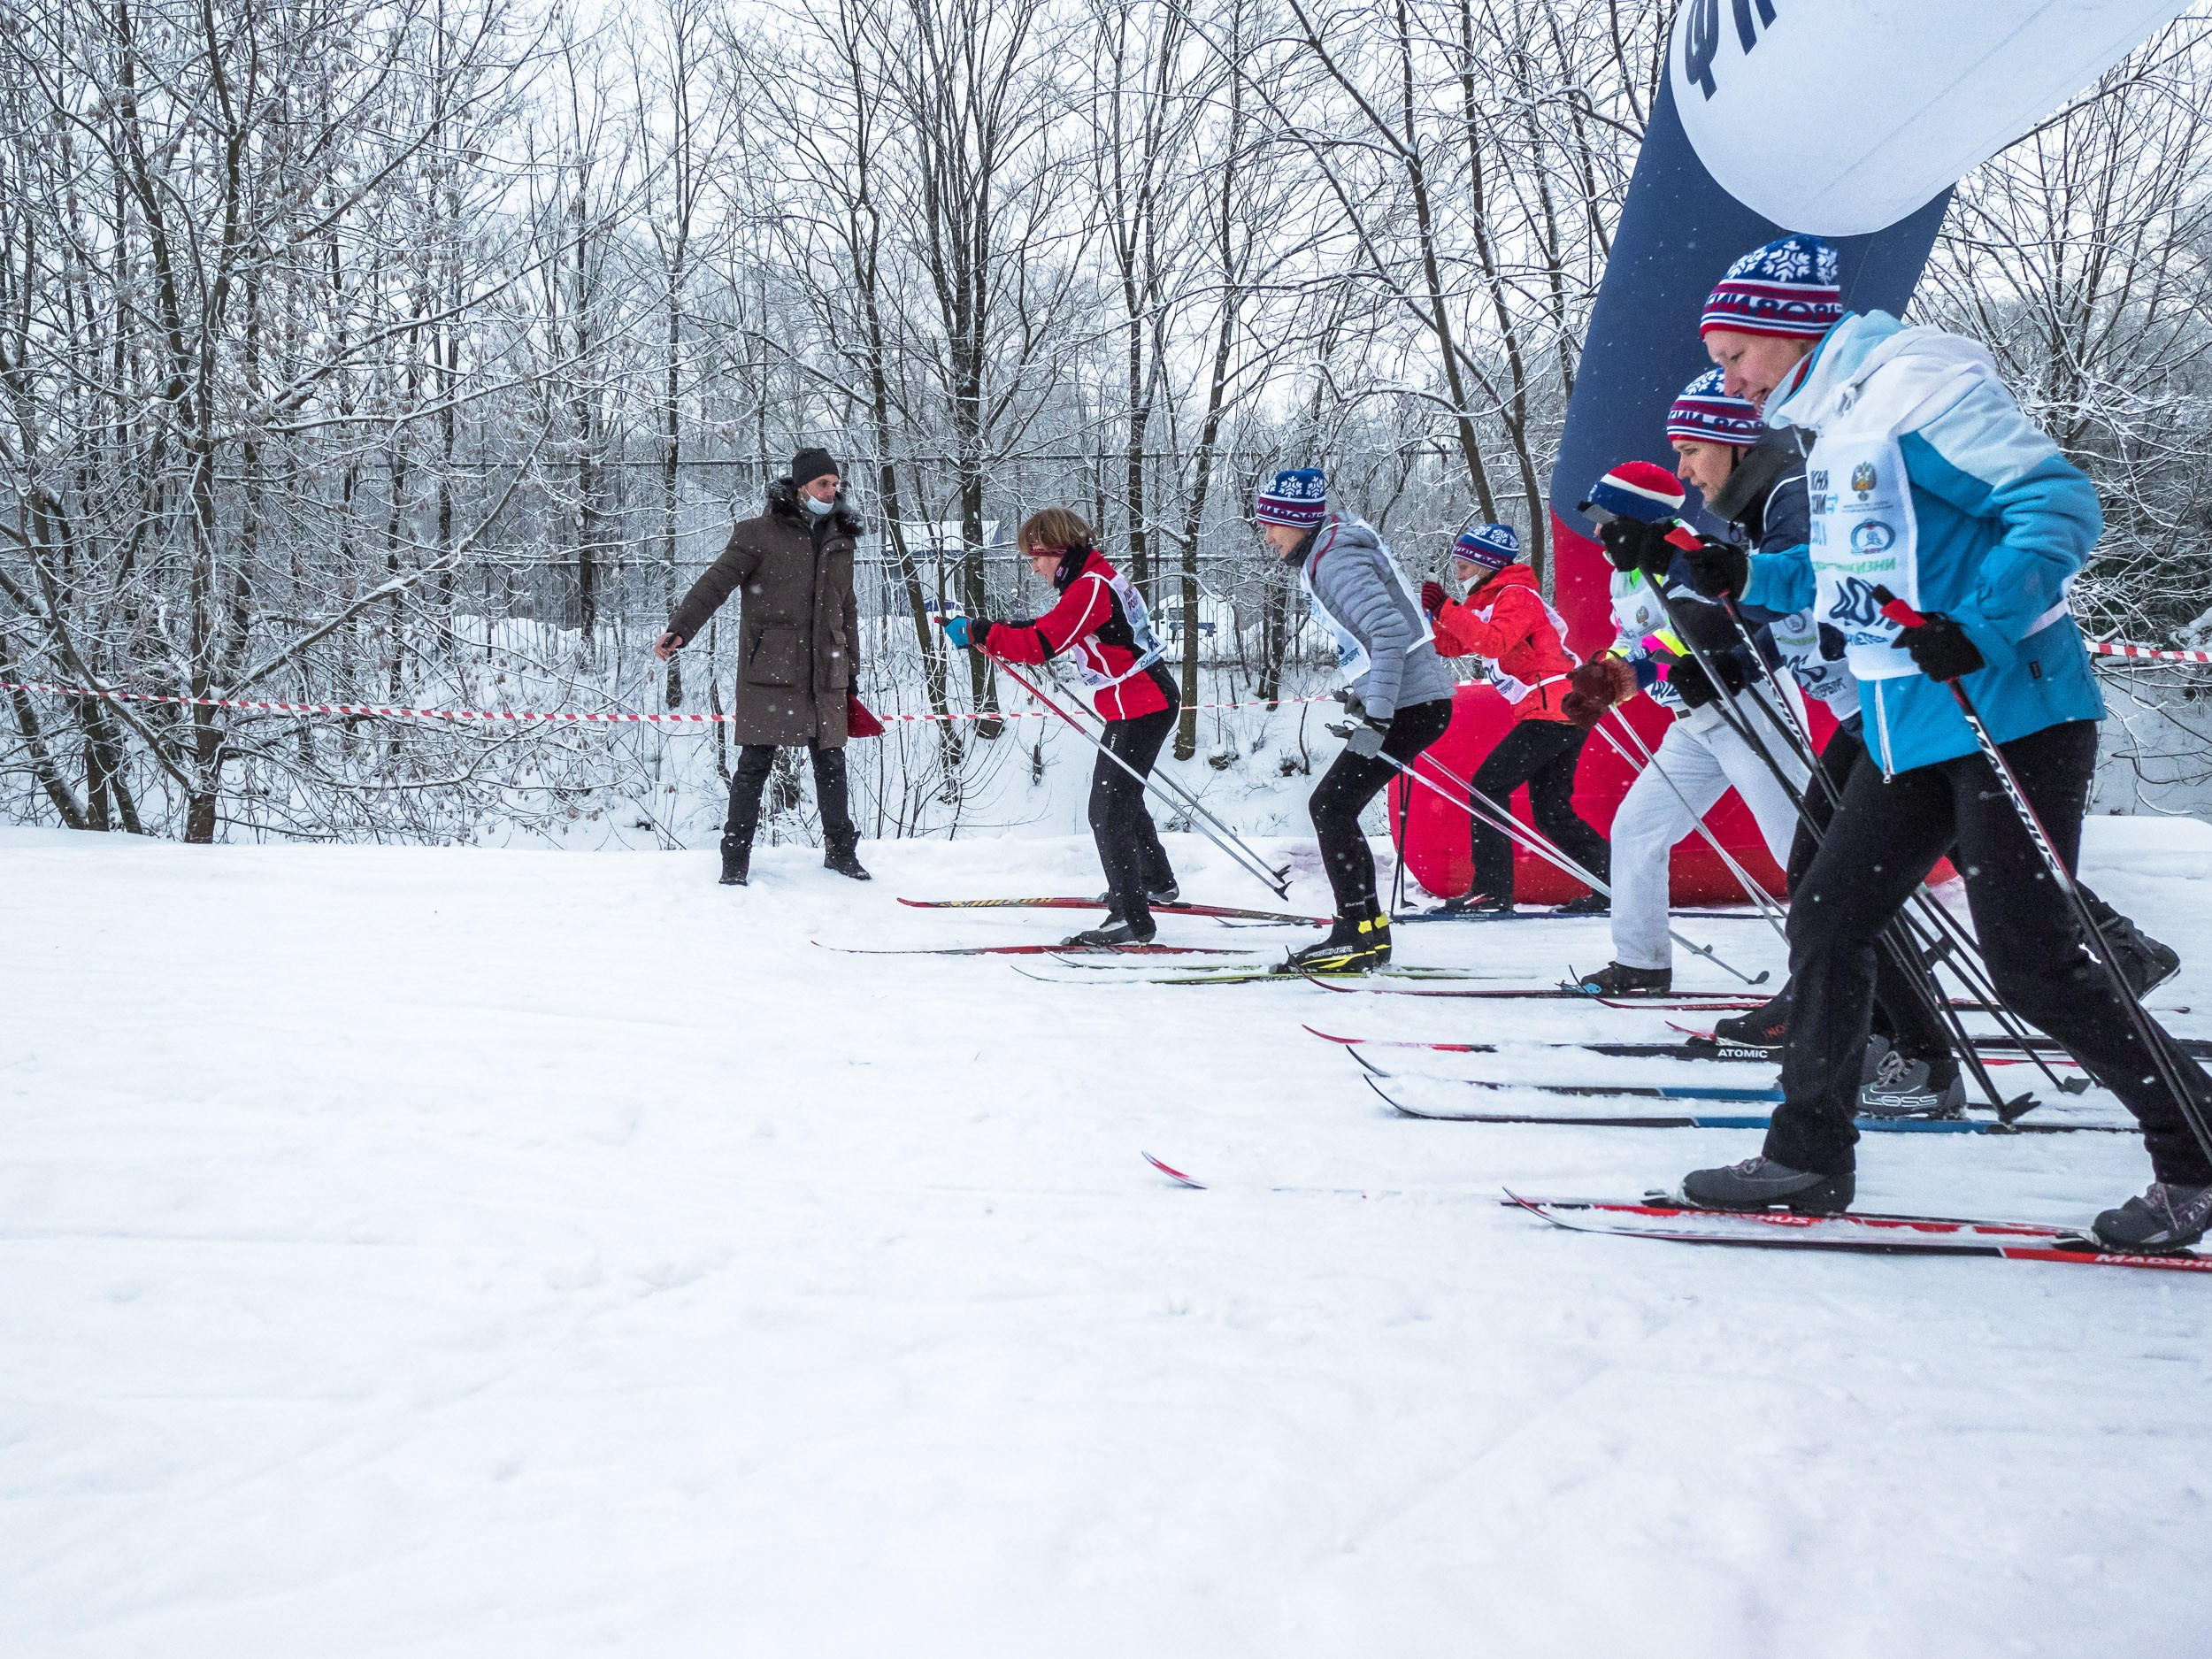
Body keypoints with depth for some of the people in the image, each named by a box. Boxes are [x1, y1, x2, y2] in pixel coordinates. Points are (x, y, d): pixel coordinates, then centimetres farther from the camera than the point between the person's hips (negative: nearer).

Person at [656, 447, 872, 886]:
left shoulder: (839, 539, 16)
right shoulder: (760, 533, -2)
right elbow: (715, 583, -9)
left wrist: (852, 673, 21)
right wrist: (679, 630, -22)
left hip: (824, 675, 5)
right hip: (769, 669, -4)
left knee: (831, 763, 7)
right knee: (756, 763, -3)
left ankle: (841, 850, 20)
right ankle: (735, 856, 5)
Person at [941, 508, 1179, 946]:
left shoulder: (1090, 586, -19)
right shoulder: (1095, 577, 13)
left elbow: (1039, 645, -26)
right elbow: (1051, 631, 19)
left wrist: (978, 632, -20)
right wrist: (993, 636, 6)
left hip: (1141, 709, -11)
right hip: (1146, 704, 11)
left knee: (1108, 811, -10)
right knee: (1120, 796, 27)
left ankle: (1131, 919, -9)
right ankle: (1157, 883, 44)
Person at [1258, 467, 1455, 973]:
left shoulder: (1337, 561, -17)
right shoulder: (1324, 554, 14)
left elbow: (1391, 632, -27)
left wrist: (1375, 718, -29)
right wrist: (1361, 695, 27)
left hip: (1411, 705, -10)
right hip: (1403, 701, 10)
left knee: (1332, 807, -9)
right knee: (1332, 807, 11)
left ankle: (1361, 933, -7)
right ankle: (1367, 931, 14)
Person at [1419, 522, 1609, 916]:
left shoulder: (1516, 595, -9)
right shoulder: (1487, 599, 21)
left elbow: (1493, 642, -25)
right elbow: (1450, 645, 16)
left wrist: (1447, 609, -22)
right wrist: (1435, 610, -1)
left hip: (1553, 709, -11)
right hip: (1564, 712, 11)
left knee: (1488, 785, -12)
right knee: (1552, 812, 11)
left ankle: (1493, 892, -14)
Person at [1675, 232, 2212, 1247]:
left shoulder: (1915, 382, -13)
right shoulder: (1834, 421, 16)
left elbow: (2060, 504, -20)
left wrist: (1979, 631, -31)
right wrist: (1747, 579, 15)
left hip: (2012, 717, -9)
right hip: (1910, 734, 10)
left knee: (2032, 966, -8)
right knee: (1827, 923, 8)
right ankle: (1809, 1159, 17)